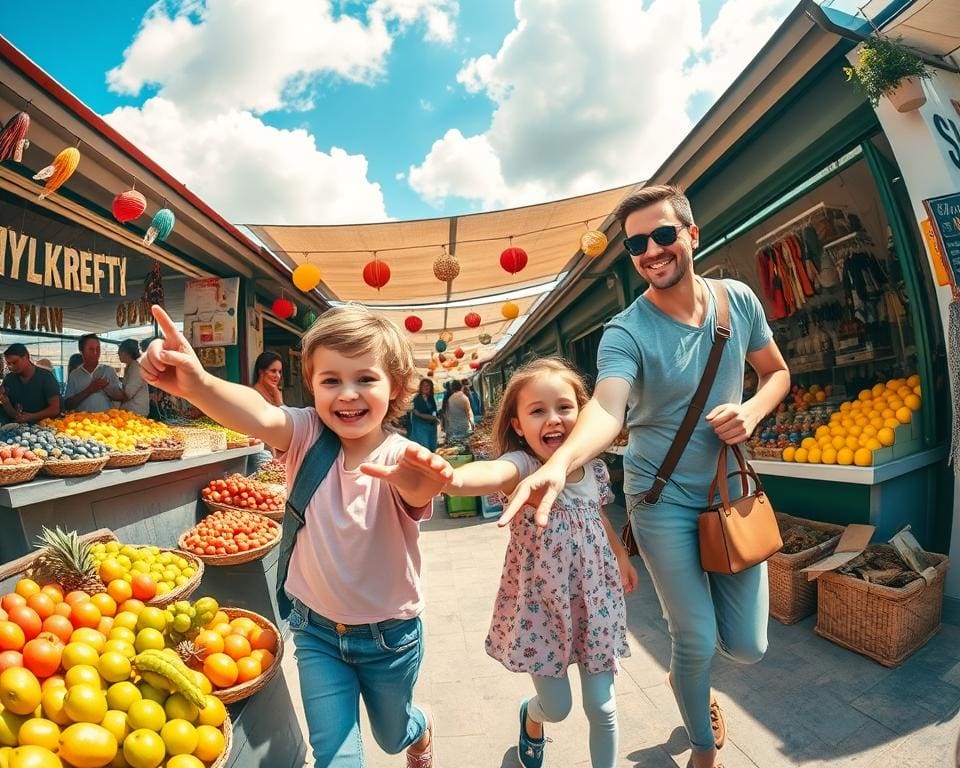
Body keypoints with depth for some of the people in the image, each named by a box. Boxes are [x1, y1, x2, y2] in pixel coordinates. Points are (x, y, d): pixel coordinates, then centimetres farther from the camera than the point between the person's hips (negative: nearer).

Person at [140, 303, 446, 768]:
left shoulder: (399, 455, -24)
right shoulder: (307, 434, -17)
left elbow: (414, 490, -47)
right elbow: (260, 416, -38)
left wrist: (419, 479, -71)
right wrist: (197, 383, -57)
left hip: (389, 636, 0)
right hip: (317, 628, 1)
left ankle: (419, 731, 63)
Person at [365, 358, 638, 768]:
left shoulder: (595, 468, -7)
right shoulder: (522, 466, -24)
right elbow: (493, 473, -50)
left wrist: (622, 557, 26)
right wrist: (452, 477, -72)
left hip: (594, 599, 4)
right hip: (541, 604, -3)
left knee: (601, 706, 13)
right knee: (556, 706, 12)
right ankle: (531, 715, 49)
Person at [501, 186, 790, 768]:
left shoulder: (740, 300, -2)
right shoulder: (626, 333, -17)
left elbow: (777, 372, 11)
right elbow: (607, 408, -35)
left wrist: (752, 412, -11)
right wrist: (560, 462, -56)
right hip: (664, 499, -4)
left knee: (747, 645, 10)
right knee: (698, 642, 2)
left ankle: (686, 670, 48)